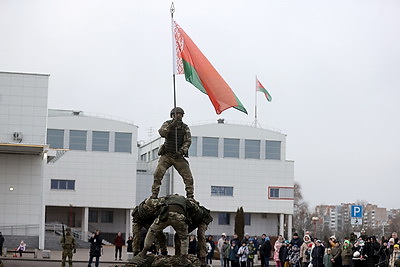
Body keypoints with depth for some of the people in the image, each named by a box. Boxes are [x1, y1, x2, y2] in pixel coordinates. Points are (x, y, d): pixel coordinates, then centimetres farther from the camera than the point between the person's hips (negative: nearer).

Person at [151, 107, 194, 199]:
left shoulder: (185, 128, 4)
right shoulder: (167, 124, -1)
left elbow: (188, 141, -2)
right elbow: (162, 133, -20)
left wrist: (181, 151, -18)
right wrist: (171, 126, -35)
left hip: (179, 156, 2)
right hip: (167, 155, -1)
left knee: (188, 176, -6)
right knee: (158, 173, -17)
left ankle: (190, 196, 4)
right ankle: (154, 195, -9)